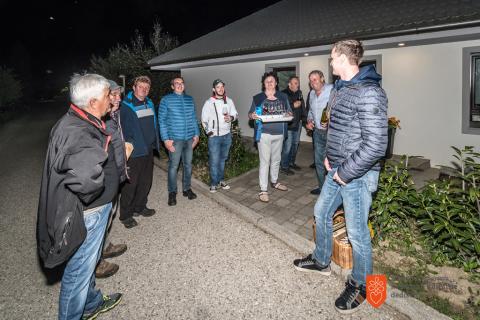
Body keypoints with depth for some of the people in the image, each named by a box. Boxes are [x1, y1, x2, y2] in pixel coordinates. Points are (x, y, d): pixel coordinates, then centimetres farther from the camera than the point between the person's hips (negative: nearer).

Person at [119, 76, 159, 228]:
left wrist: (155, 143, 13)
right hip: (134, 152, -7)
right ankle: (126, 215, 14)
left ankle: (140, 207, 35)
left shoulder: (149, 103, 11)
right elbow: (122, 129, -17)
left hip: (149, 150, 8)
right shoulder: (126, 106, -12)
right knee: (131, 183, 0)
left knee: (146, 181, 17)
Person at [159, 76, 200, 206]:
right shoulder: (166, 100, -3)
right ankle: (172, 193, 13)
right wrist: (166, 139, -11)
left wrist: (196, 134, 9)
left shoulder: (190, 99, 10)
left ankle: (187, 188, 26)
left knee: (188, 164, 11)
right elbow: (162, 120, -5)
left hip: (189, 138, 4)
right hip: (175, 139, -4)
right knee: (173, 166, 1)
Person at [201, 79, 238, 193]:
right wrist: (209, 132, -12)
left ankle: (221, 180, 27)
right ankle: (214, 184, 10)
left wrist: (231, 117, -11)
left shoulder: (229, 101, 4)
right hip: (214, 136, -4)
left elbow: (235, 113, 12)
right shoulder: (209, 102, -5)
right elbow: (204, 119, -2)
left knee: (223, 159, 15)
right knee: (214, 161, -2)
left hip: (227, 135, 4)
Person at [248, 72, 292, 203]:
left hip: (279, 133, 4)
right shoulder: (258, 98, 0)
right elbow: (250, 114, 3)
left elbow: (289, 112, 11)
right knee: (265, 161, -5)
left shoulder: (283, 97, 7)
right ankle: (263, 190, 1)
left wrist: (288, 114, -12)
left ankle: (274, 182, 37)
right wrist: (252, 115, -21)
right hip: (264, 133, -4)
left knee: (276, 160, 17)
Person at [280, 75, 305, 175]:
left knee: (295, 144, 15)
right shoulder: (283, 94, -13)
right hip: (288, 124, -8)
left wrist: (302, 117, 14)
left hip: (298, 123, 8)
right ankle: (284, 167, 5)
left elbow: (302, 106, 22)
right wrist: (293, 105, -22)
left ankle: (291, 162, 31)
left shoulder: (299, 93, 10)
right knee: (287, 146, -7)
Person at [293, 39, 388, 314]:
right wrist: (330, 157, 13)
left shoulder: (369, 93, -21)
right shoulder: (340, 89, 9)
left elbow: (375, 145, -26)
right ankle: (321, 261, 44)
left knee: (357, 233, 4)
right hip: (338, 169, 9)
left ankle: (360, 286, 27)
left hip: (357, 175, -9)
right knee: (321, 213, 21)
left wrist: (346, 173, -19)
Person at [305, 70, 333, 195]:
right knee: (319, 161, 15)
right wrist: (309, 120, 8)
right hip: (318, 132, 8)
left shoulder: (332, 90, -15)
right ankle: (322, 187, 30)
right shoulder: (312, 93, 11)